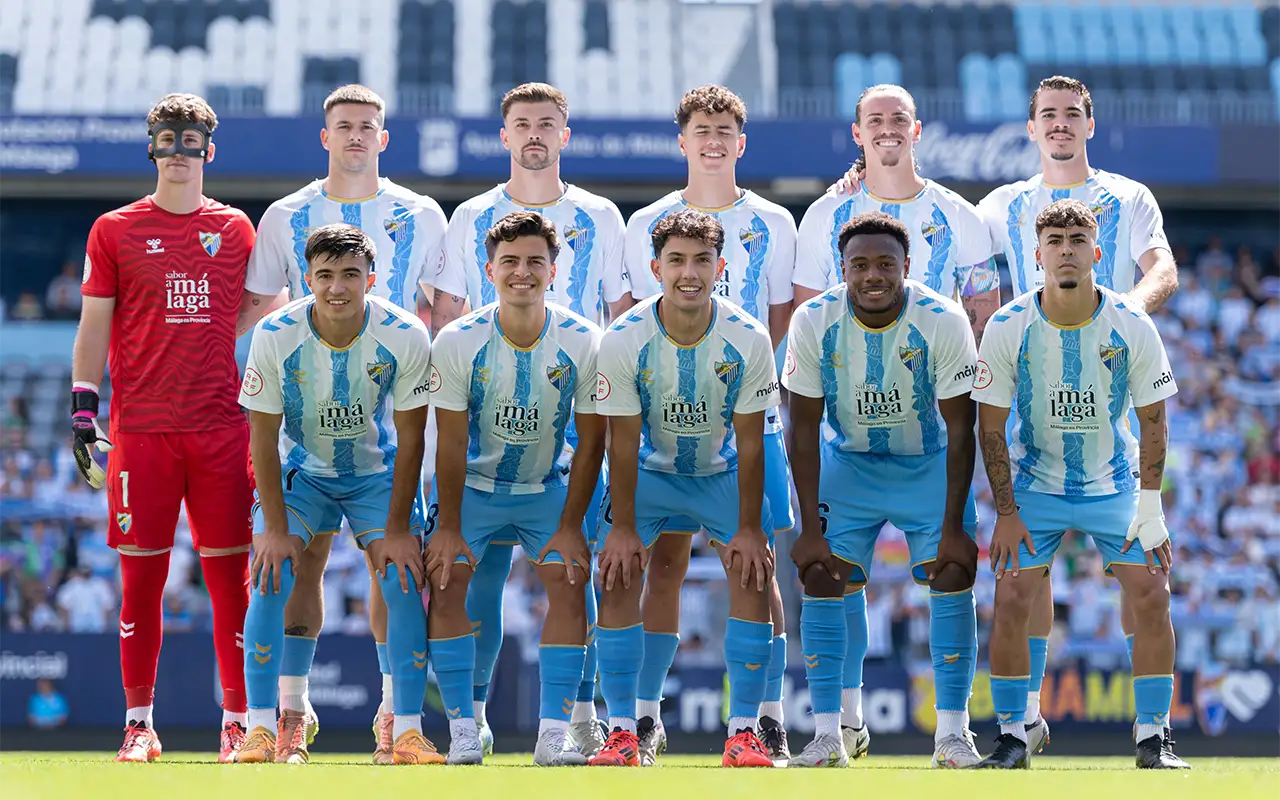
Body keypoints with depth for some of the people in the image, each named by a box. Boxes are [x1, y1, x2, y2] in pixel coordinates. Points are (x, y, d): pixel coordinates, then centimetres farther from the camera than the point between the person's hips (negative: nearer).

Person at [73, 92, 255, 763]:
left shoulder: (235, 229, 11)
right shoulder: (114, 230, 7)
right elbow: (93, 329, 7)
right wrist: (83, 409, -3)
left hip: (222, 425, 1)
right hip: (141, 426, -1)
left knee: (230, 574, -1)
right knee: (141, 575, -1)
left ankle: (239, 720, 5)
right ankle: (138, 724, 6)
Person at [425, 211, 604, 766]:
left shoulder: (583, 342, -17)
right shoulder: (458, 341, -19)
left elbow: (590, 441, -10)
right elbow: (452, 442, -14)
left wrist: (570, 527, -11)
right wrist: (448, 527, -14)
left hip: (549, 488, 1)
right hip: (474, 485, -1)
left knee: (569, 587, -13)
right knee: (444, 584, -14)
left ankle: (553, 736, -10)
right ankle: (463, 734, -9)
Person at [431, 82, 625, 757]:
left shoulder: (599, 218, 8)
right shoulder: (471, 219, 8)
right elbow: (444, 318, 9)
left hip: (576, 416, 0)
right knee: (482, 565, -3)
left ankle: (581, 715, 2)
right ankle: (473, 716, 2)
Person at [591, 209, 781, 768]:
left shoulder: (749, 340, -23)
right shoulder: (622, 340, -24)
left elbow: (750, 441, -15)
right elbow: (623, 439, -16)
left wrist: (749, 527, -14)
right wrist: (622, 527, -16)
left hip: (724, 471, 0)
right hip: (650, 470, 0)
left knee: (753, 575, -14)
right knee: (617, 577, -14)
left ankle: (743, 732, -8)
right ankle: (621, 733, -8)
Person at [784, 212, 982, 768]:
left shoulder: (944, 322, -25)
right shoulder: (814, 322, -20)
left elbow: (960, 429, -18)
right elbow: (804, 428, -12)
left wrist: (954, 527, -20)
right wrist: (809, 528, -14)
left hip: (930, 465, -1)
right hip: (847, 462, 1)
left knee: (953, 575, -12)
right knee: (823, 577, -9)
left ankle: (952, 732, -5)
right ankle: (830, 732, 1)